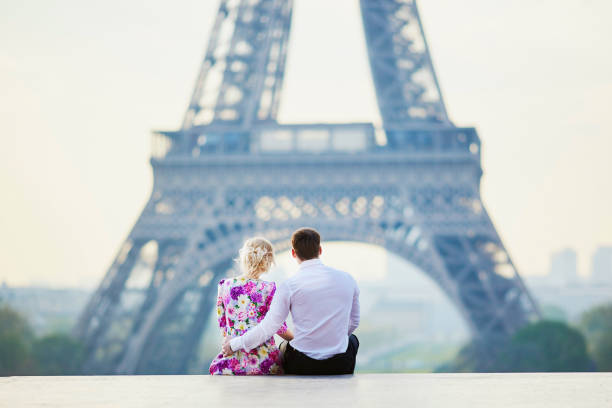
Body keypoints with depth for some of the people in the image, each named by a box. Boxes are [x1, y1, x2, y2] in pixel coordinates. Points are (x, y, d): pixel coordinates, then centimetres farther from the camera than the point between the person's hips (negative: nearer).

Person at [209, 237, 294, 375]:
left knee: (217, 365, 32)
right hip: (264, 363, -3)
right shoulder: (268, 289, -8)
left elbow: (223, 327, 11)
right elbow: (279, 327, -1)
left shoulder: (225, 286, 2)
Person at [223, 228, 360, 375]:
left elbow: (268, 328, -9)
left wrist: (234, 344, 5)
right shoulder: (346, 278, -1)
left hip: (301, 368, -1)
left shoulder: (289, 286, -11)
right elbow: (353, 322, 10)